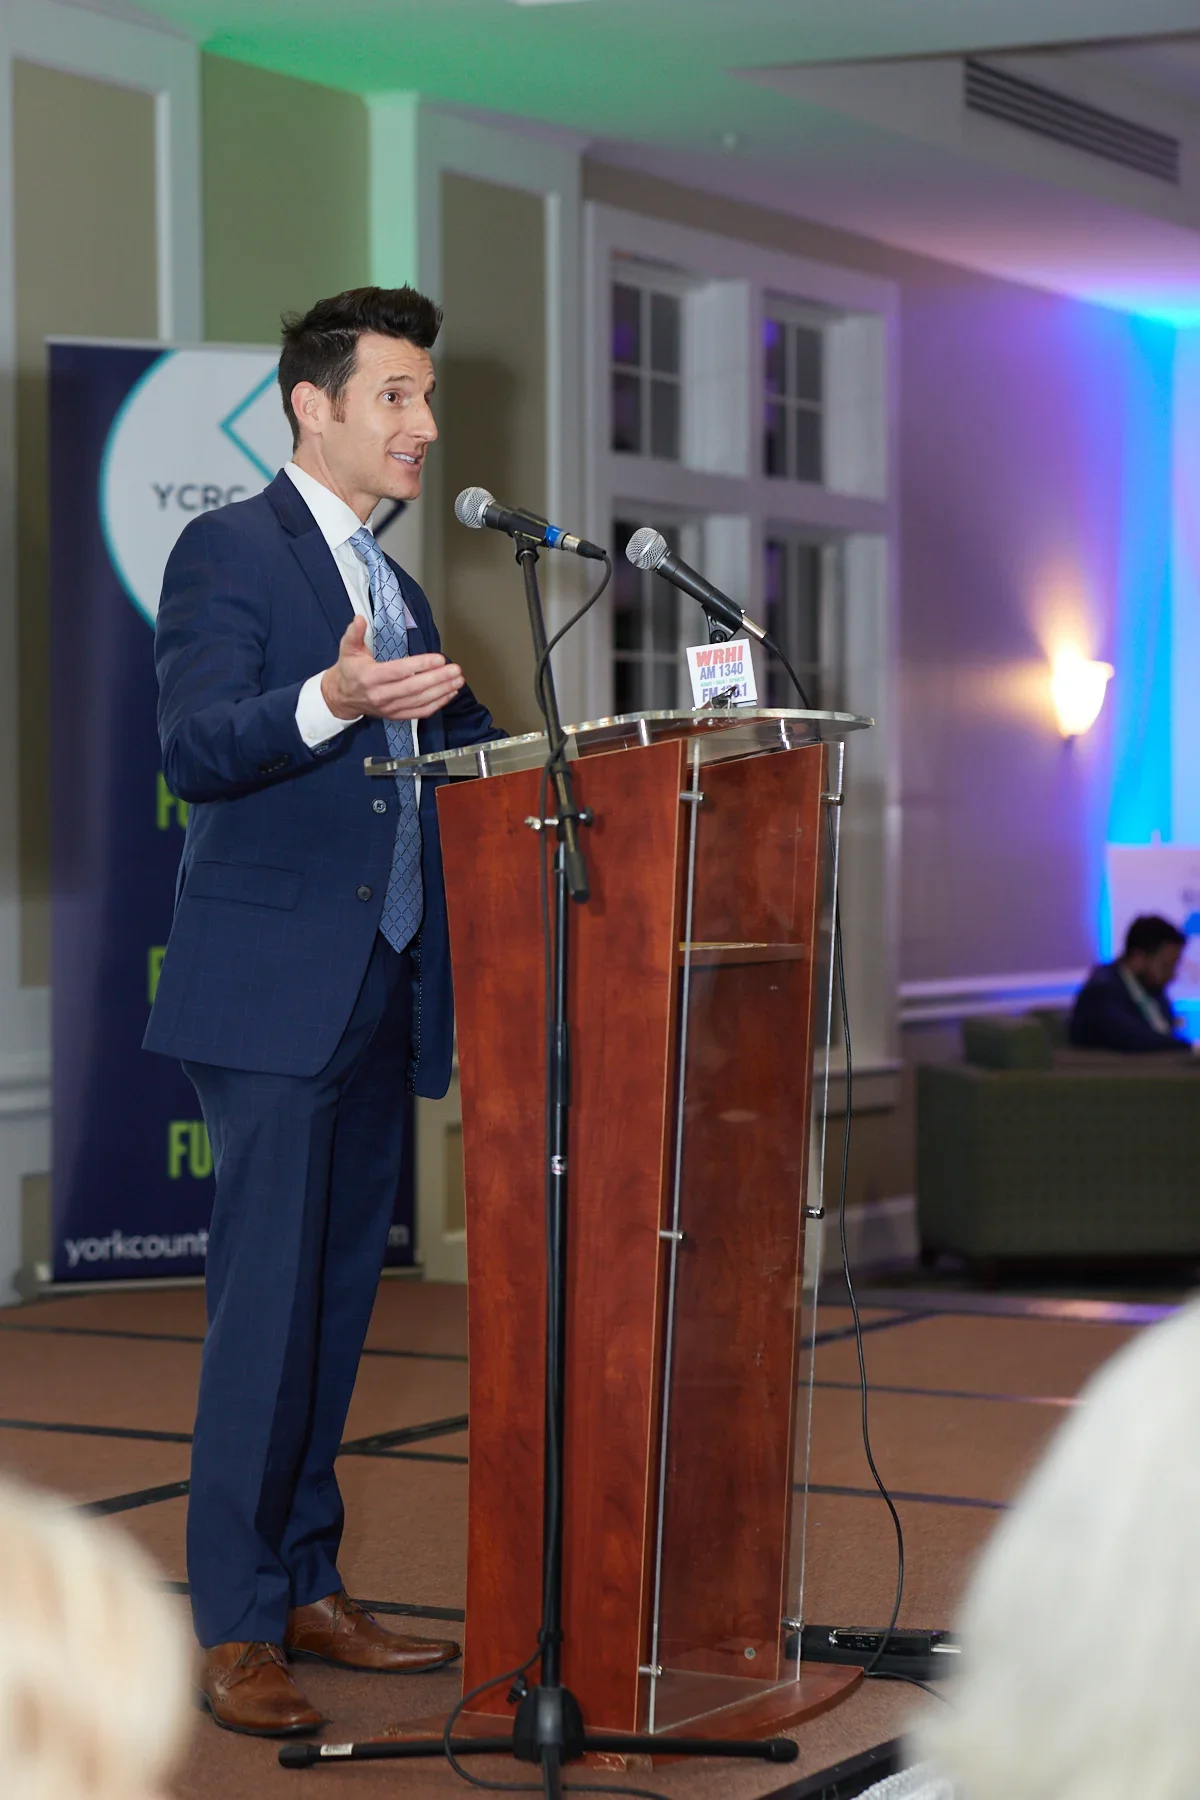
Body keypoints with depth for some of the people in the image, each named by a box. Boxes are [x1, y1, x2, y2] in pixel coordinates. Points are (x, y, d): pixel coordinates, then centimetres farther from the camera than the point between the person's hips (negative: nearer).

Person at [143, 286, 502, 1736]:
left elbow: (466, 758, 20)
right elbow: (191, 748, -18)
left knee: (338, 1299, 11)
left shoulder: (392, 587, 20)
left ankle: (309, 1589, 20)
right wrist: (333, 702, -35)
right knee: (265, 1303, -8)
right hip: (273, 990, -8)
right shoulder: (229, 552, -5)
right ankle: (233, 1633, -3)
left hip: (380, 998, 8)